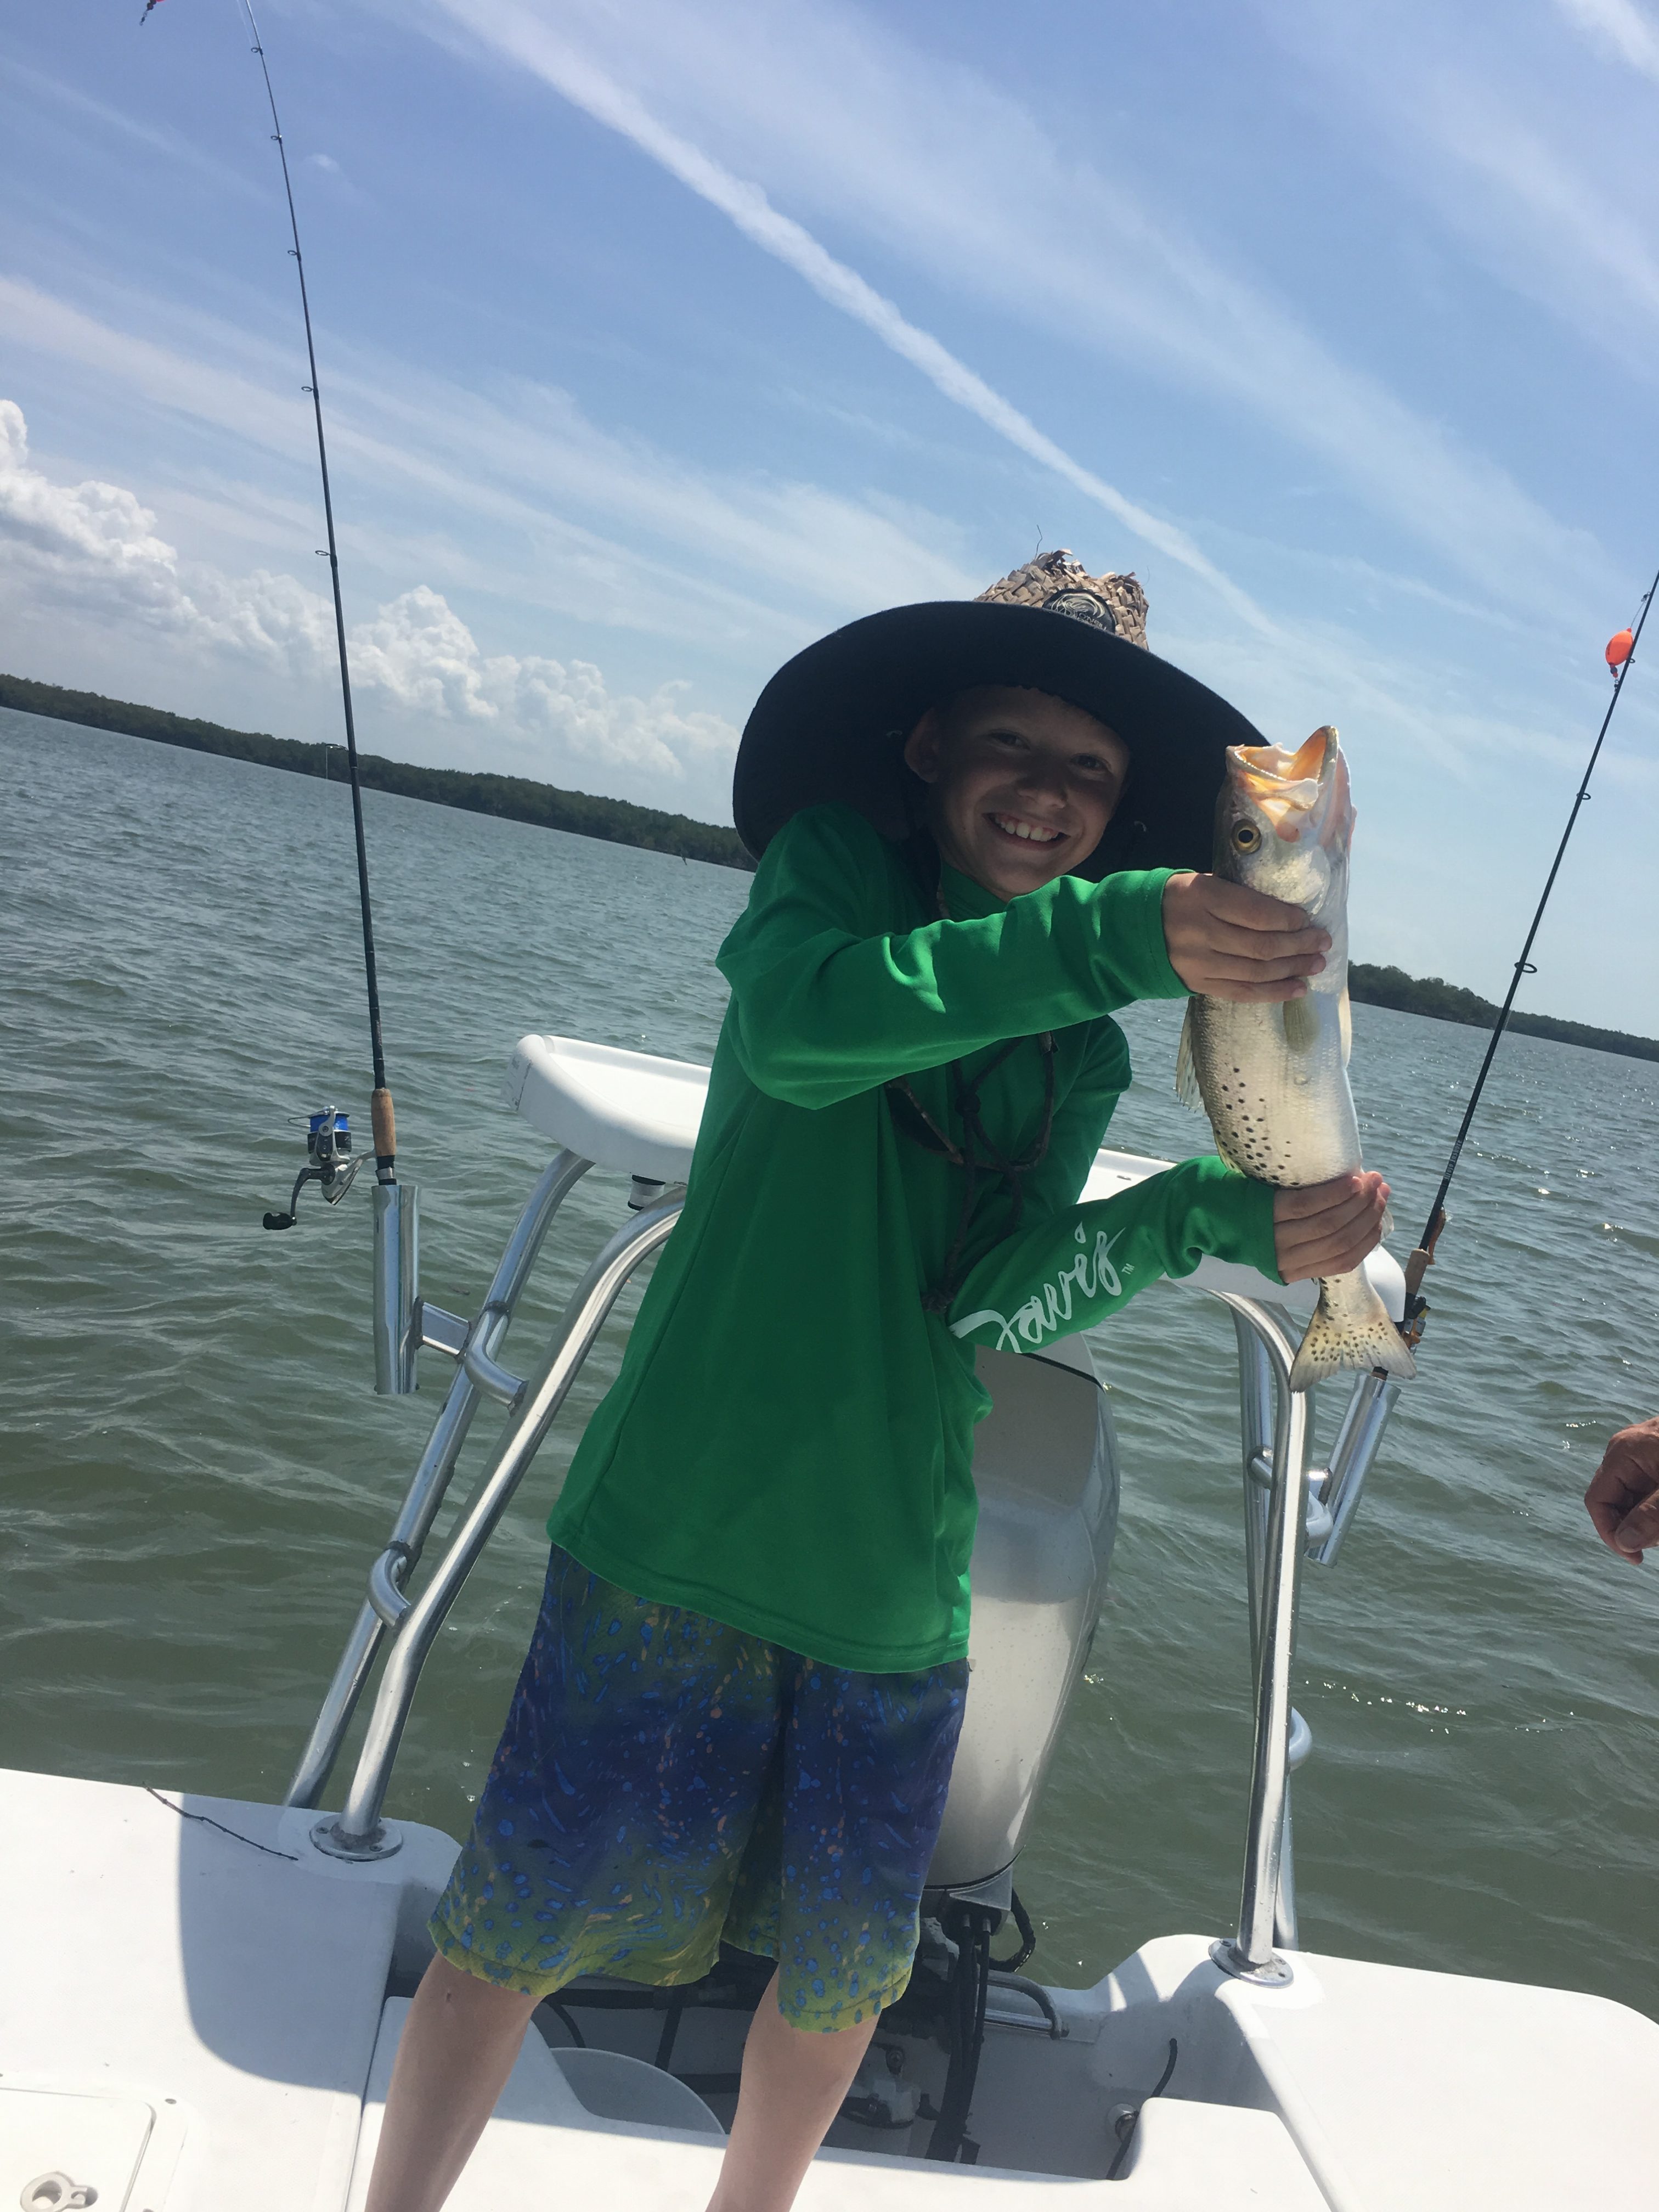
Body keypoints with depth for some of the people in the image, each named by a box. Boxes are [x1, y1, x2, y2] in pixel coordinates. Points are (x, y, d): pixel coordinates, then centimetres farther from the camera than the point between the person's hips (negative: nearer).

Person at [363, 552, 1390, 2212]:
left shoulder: (1083, 1057, 4)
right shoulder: (831, 858, -4)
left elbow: (990, 1306, -9)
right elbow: (800, 1023, -28)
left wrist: (1213, 1222, -24)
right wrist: (1115, 939, -35)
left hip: (893, 1577, 4)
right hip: (682, 1529, -4)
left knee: (846, 1966, 18)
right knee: (527, 1920, 6)